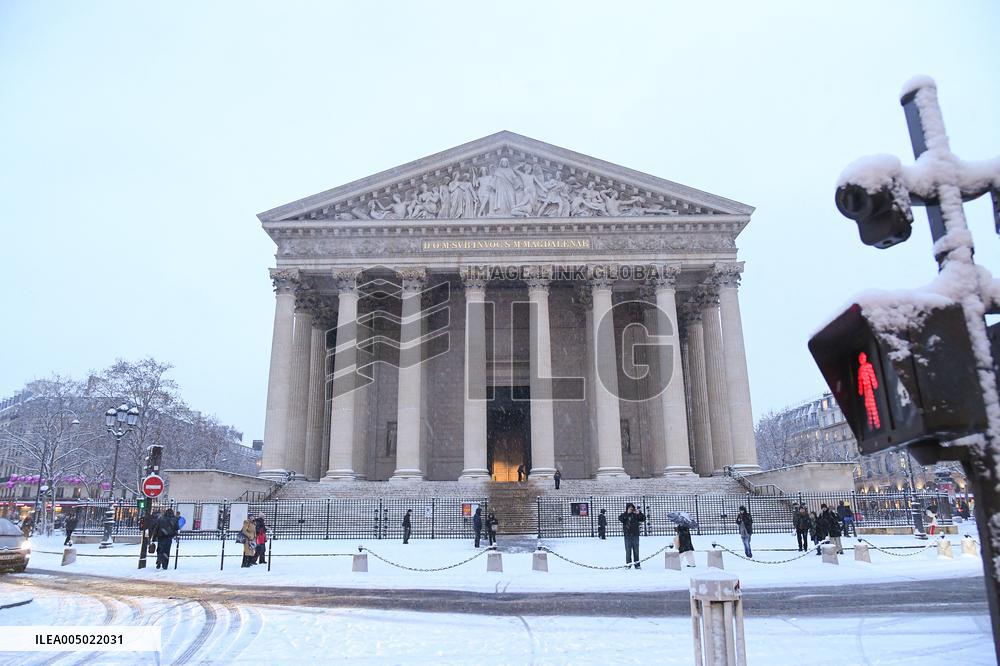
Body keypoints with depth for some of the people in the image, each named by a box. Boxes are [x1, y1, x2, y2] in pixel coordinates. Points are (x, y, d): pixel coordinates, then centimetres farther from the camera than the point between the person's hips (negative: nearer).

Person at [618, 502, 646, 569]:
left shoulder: (636, 515, 6)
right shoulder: (624, 515, 3)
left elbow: (643, 519, 2)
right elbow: (620, 519, -16)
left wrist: (639, 513, -13)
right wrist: (627, 513, -19)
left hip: (635, 535, 1)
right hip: (627, 535, -1)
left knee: (636, 550, 6)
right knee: (628, 550, 1)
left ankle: (637, 564, 13)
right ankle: (628, 564, 8)